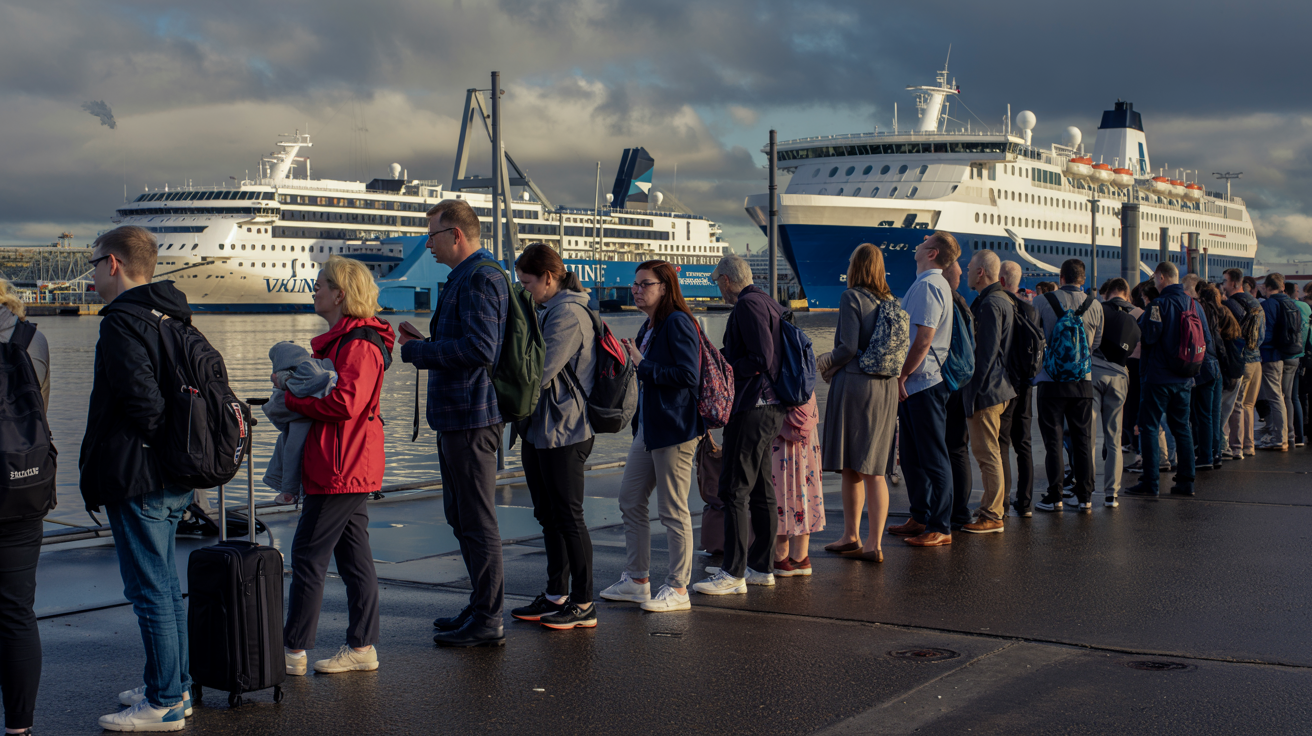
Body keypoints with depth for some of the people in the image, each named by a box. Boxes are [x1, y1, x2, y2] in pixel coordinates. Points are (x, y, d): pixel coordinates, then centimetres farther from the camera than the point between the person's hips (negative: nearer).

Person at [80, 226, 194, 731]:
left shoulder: (121, 324, -15)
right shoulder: (176, 319, 13)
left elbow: (142, 397, -27)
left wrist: (156, 441, -13)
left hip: (138, 480, -10)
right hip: (176, 480, 10)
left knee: (149, 590, -3)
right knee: (165, 584, 18)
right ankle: (176, 686, 27)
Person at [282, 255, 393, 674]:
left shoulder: (359, 344, -16)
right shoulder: (341, 339, 18)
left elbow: (345, 402, -25)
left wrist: (291, 397, -14)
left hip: (341, 470, -11)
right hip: (350, 467, 11)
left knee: (308, 554, -5)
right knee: (354, 556, 11)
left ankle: (293, 651, 2)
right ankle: (362, 647, 16)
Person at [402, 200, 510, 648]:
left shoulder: (480, 278, -15)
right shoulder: (465, 276, 18)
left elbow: (479, 347, -25)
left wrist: (416, 351, -17)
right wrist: (426, 343, 11)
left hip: (471, 416, -11)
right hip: (458, 414, 11)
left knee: (477, 520, -6)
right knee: (460, 515, 18)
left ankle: (487, 622, 0)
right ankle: (482, 607, 27)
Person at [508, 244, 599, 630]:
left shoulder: (569, 314, -16)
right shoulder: (548, 311, 16)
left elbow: (540, 373, -21)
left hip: (564, 432, -10)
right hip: (540, 430, 10)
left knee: (568, 517, -4)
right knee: (548, 515, 14)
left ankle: (583, 604, 3)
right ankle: (556, 595, 23)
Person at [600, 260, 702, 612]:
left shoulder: (678, 323, -14)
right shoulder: (648, 327, 15)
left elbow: (688, 375, -22)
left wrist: (643, 366, -16)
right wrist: (634, 360, 6)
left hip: (674, 429, -10)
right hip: (647, 426, 10)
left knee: (672, 510, -2)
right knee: (630, 501, 13)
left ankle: (678, 589, 7)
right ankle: (637, 579, 24)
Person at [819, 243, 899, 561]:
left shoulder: (851, 297, -9)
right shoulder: (894, 302, 9)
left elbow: (849, 347, -16)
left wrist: (827, 368, 0)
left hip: (854, 383, -5)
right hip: (886, 388, 6)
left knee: (850, 468, 5)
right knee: (875, 470, 6)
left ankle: (851, 536, 11)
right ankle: (875, 544, 3)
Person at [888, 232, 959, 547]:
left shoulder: (928, 285, -15)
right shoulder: (928, 284, 17)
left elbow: (923, 339, -21)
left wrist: (901, 376, -16)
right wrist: (902, 378, 19)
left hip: (922, 383, -10)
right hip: (914, 386, 10)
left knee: (933, 459, -5)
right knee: (912, 456, 16)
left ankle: (940, 528, -1)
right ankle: (920, 518, 25)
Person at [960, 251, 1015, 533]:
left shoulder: (989, 304, -16)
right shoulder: (1004, 300, 16)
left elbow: (986, 351, -21)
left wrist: (975, 388, -18)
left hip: (986, 390, -11)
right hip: (999, 387, 11)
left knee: (986, 452, -6)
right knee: (990, 451, 17)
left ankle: (992, 516, -3)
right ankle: (992, 507, 25)